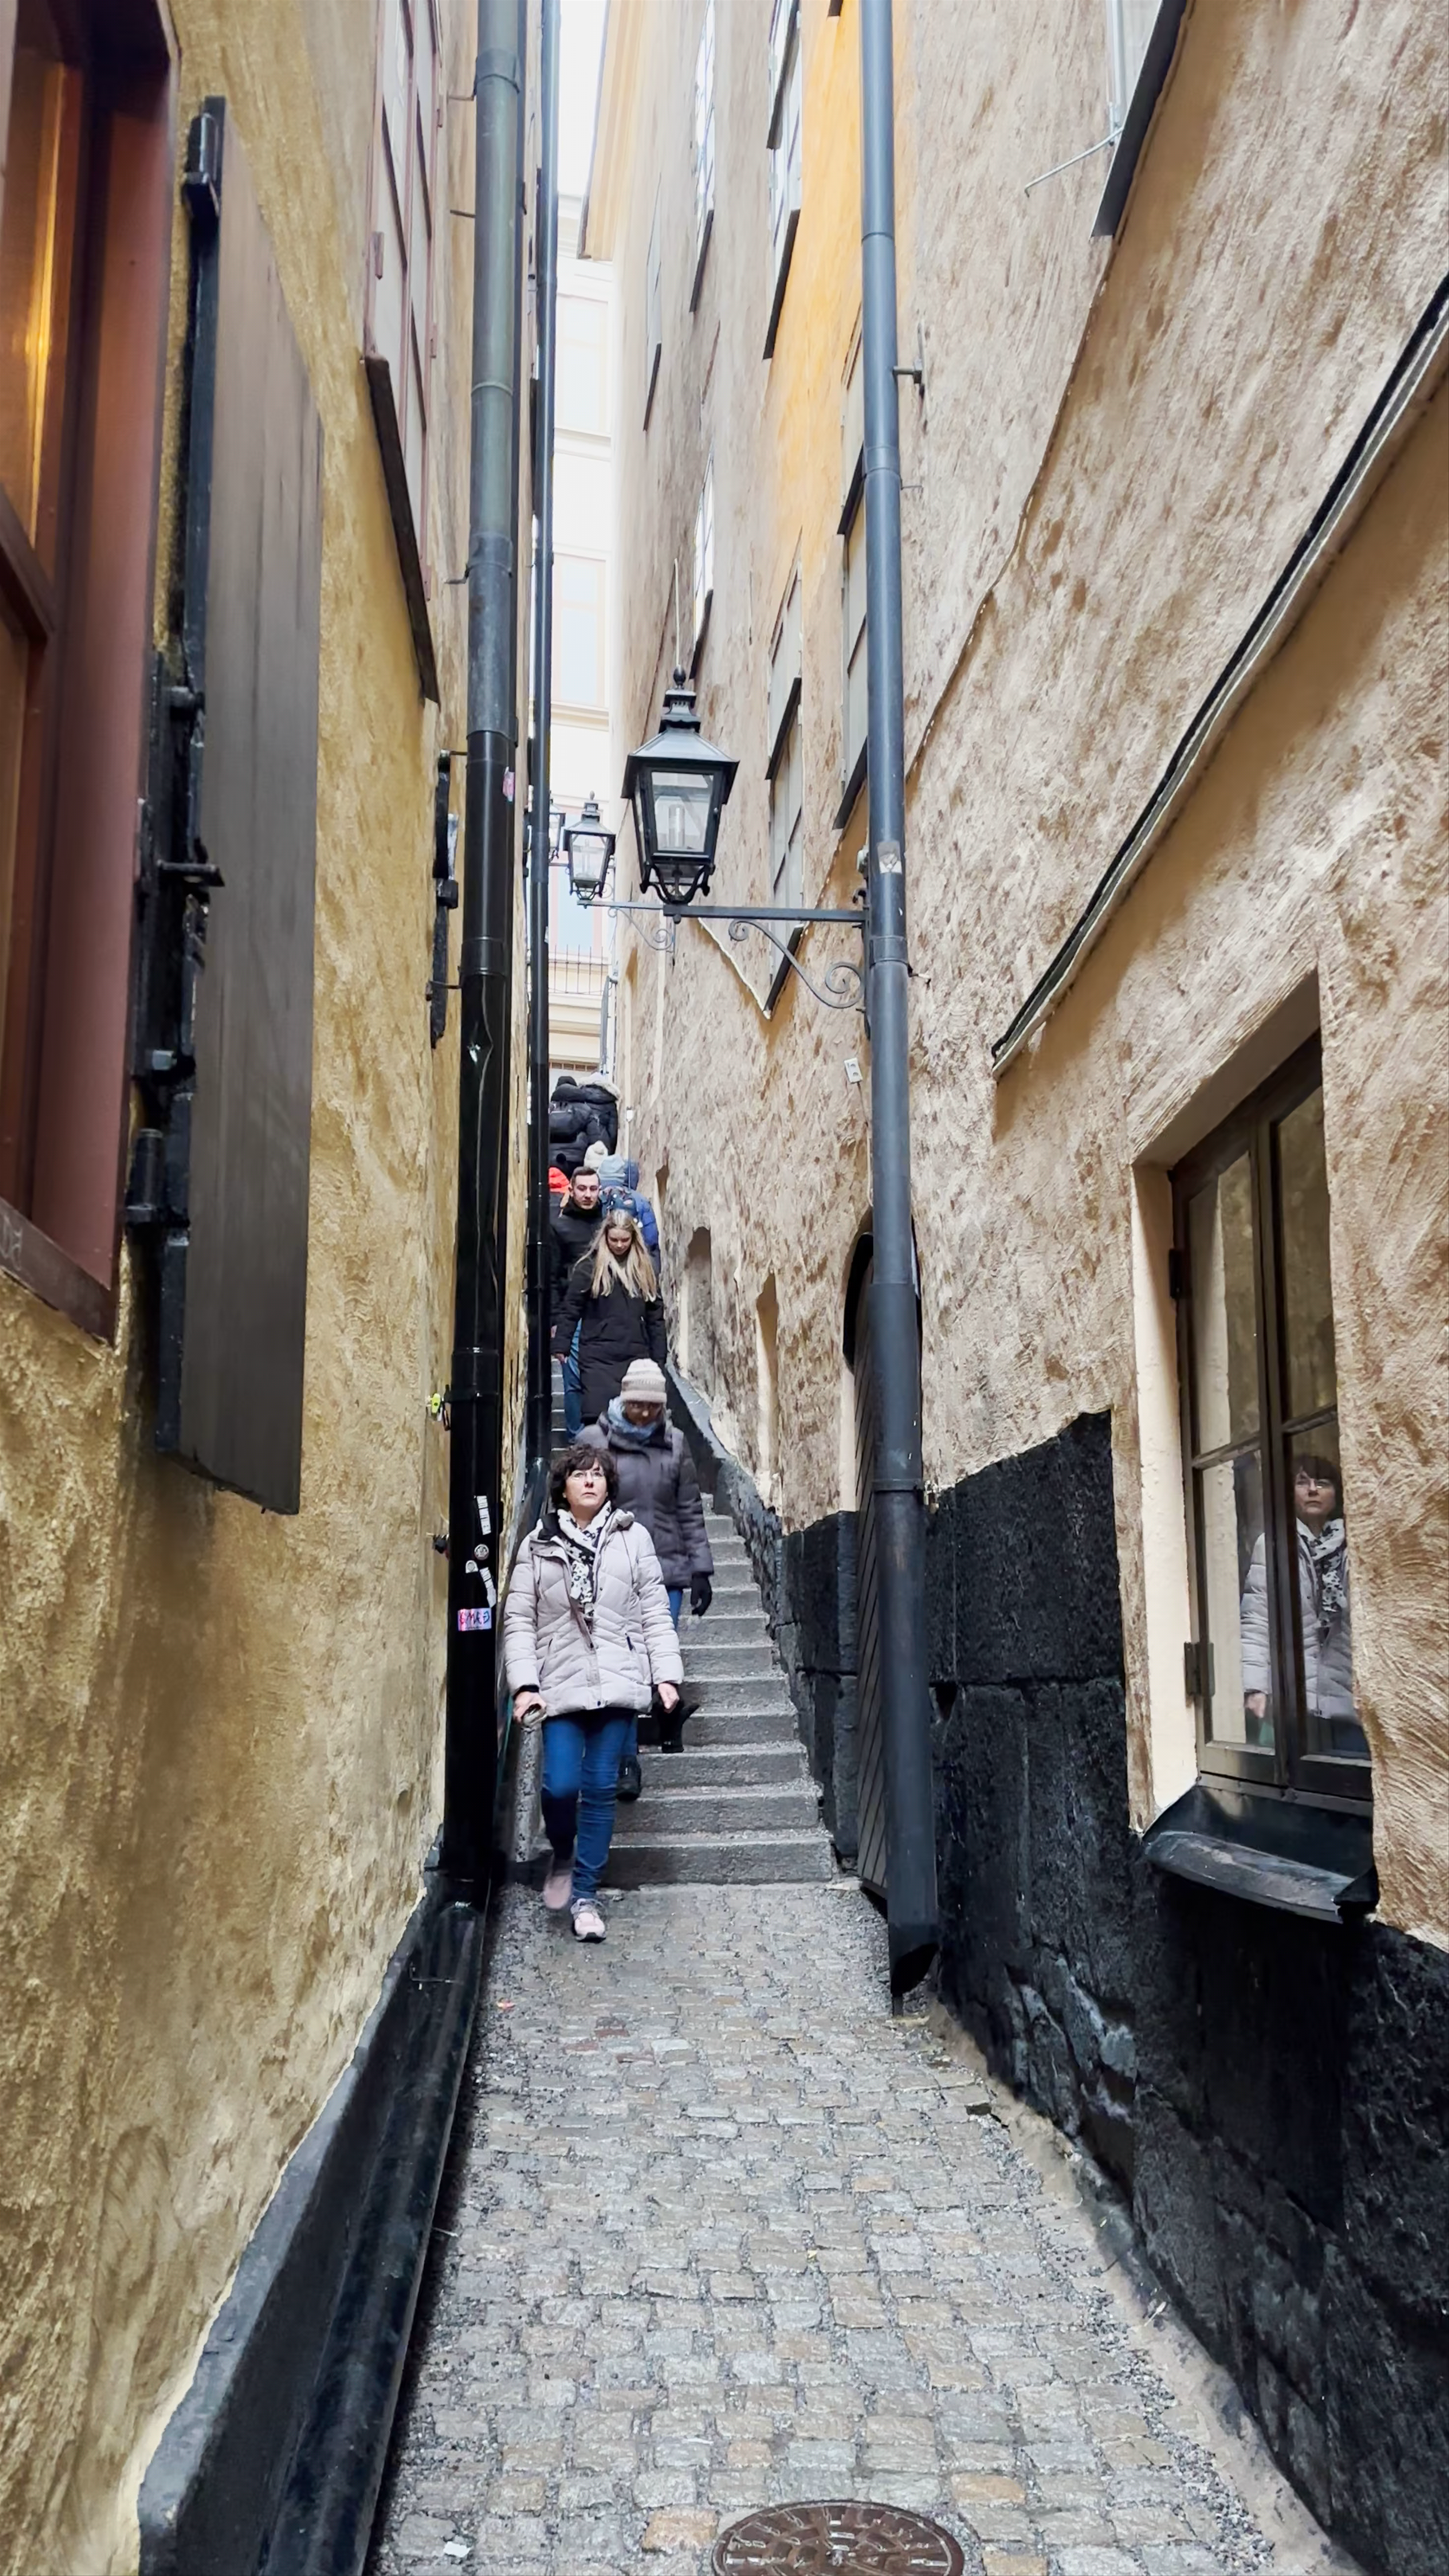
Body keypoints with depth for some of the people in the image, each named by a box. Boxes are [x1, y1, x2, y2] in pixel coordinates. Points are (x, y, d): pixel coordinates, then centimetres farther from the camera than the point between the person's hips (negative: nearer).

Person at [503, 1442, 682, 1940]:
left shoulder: (633, 1537, 7)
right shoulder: (538, 1545, 6)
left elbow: (655, 1611, 7)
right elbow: (518, 1620, 4)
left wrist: (666, 1674, -1)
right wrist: (524, 1684, -6)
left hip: (618, 1683, 0)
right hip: (561, 1685, 0)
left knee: (601, 1788, 1)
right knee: (561, 1786, -8)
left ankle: (585, 1894, 13)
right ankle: (562, 1857, 25)